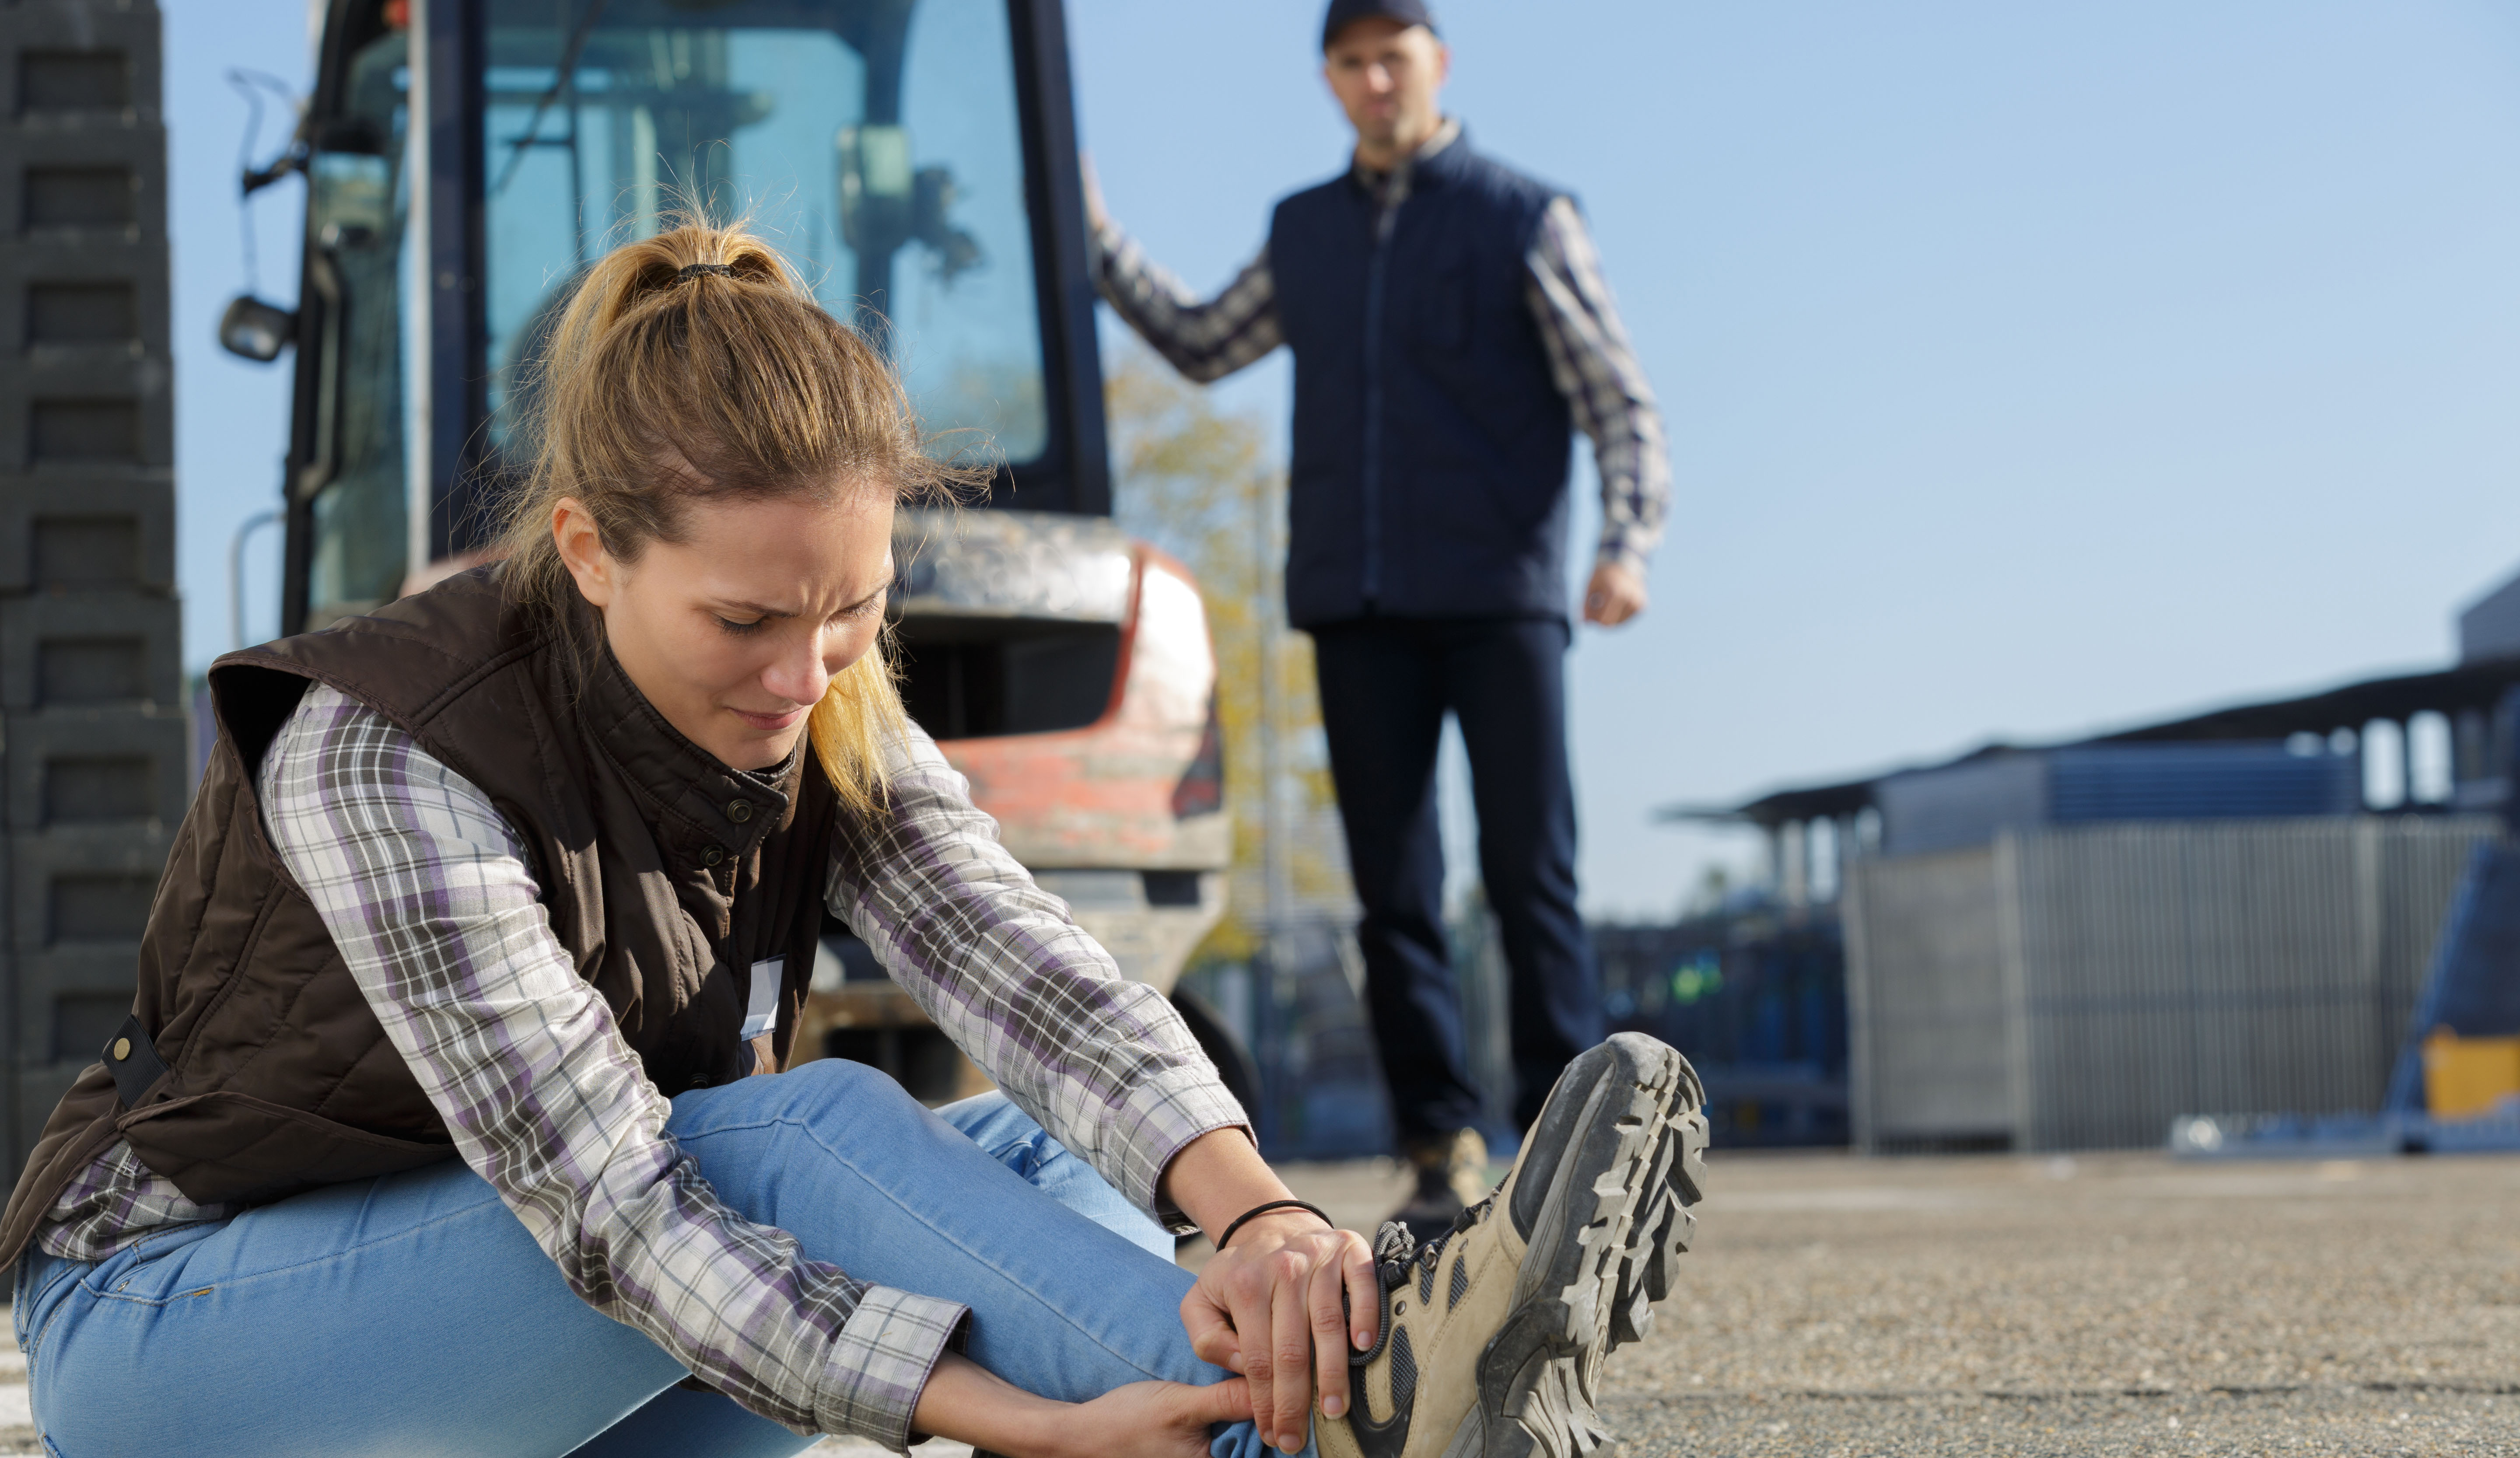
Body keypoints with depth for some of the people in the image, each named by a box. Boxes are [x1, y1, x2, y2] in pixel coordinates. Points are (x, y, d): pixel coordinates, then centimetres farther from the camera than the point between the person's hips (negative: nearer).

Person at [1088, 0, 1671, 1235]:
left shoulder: (1525, 220, 4)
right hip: (1358, 610, 4)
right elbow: (1201, 346, 32)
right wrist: (1090, 230, 25)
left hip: (1500, 599, -4)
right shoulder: (1305, 232, 17)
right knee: (1394, 892, 0)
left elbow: (1621, 404, 0)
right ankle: (1444, 1155, 4)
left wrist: (1626, 545, -17)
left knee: (1531, 877, -8)